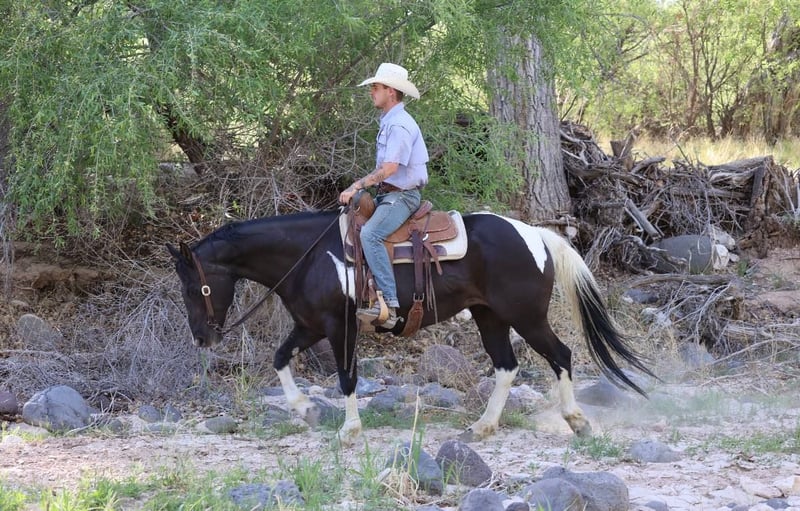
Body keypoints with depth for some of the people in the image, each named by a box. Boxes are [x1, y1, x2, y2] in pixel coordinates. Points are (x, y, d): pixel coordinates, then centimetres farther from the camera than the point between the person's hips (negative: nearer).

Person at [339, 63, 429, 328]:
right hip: (387, 194, 11)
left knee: (370, 234, -30)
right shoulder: (388, 122, 17)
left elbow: (390, 168, -24)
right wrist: (359, 186, 13)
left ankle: (389, 303, -37)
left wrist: (357, 187, -20)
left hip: (402, 195, -11)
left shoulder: (400, 125, -16)